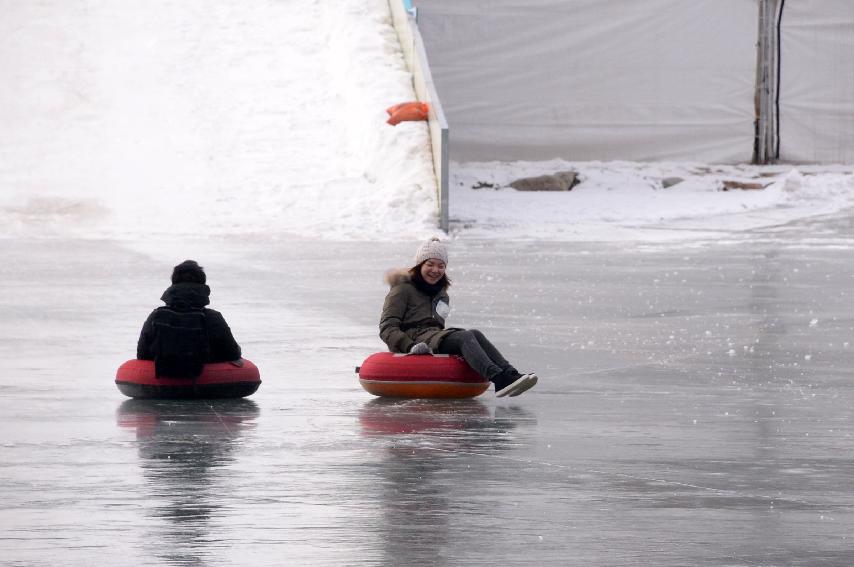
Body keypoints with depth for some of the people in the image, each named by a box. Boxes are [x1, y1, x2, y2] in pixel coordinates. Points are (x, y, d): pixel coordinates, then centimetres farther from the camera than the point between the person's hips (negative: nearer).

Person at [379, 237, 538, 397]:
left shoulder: (441, 295, 27)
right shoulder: (403, 289, 4)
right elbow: (387, 328, -6)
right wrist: (411, 346, -22)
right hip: (414, 338, -7)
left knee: (474, 334, -23)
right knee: (465, 337, -30)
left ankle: (510, 375, -43)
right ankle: (499, 379, -53)